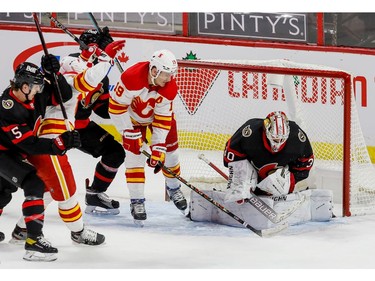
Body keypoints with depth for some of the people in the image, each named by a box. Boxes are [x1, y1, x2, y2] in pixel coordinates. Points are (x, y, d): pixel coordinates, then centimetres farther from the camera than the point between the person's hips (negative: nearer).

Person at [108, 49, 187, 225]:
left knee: (169, 151, 8)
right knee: (135, 155, -12)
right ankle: (137, 201, -4)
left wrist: (158, 148, -26)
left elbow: (163, 120, -22)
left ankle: (173, 188, 35)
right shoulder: (131, 77, -38)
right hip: (133, 116, -3)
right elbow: (116, 106, -27)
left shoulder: (169, 87, -27)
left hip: (160, 114, 3)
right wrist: (129, 133, -24)